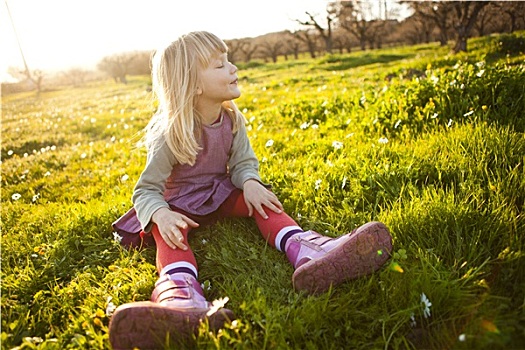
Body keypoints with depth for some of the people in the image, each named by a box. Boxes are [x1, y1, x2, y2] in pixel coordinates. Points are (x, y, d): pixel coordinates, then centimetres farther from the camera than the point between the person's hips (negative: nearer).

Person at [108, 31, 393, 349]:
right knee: (169, 232, -35)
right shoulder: (170, 137, -21)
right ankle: (182, 297, -64)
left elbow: (244, 163, -3)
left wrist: (250, 184, -28)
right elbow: (145, 190, -18)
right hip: (178, 202, -3)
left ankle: (306, 250, -47)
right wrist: (161, 215, -41)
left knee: (262, 200, -23)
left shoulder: (232, 120, -6)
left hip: (221, 193, 4)